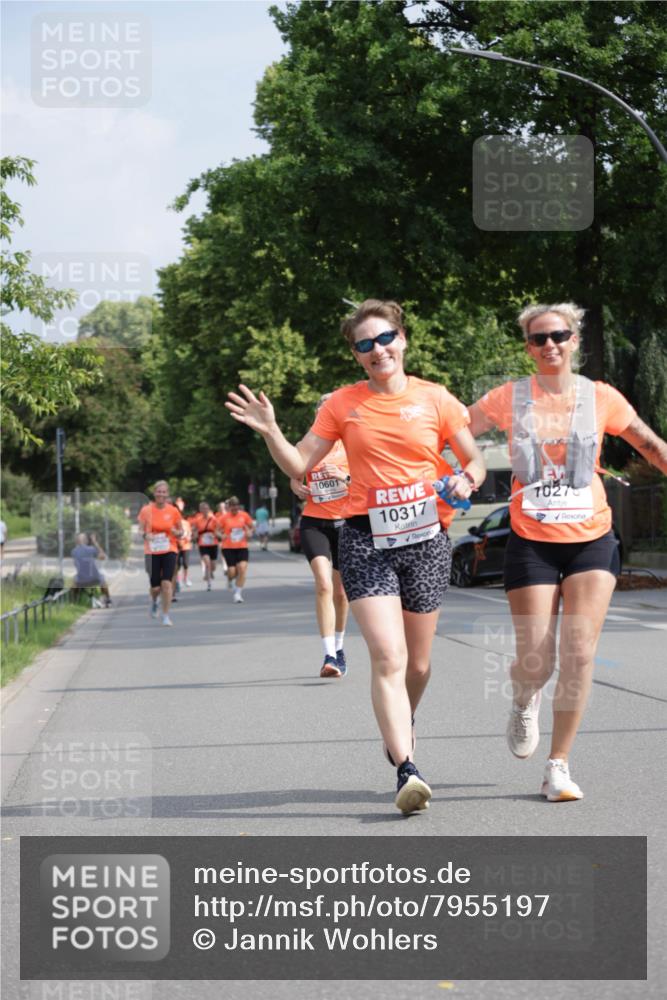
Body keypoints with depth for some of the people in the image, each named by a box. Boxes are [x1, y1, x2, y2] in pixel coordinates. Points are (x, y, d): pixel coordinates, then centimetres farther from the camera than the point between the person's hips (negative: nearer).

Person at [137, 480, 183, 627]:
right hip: (151, 552, 0)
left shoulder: (173, 511, 0)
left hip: (169, 551, 0)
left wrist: (176, 532, -13)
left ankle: (166, 616, -2)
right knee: (155, 586, -1)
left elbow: (181, 531, 10)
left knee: (166, 583, -13)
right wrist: (145, 535, -19)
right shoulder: (146, 510, -2)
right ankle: (154, 602, 36)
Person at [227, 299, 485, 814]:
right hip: (367, 540, -1)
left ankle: (403, 724, 44)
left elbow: (475, 459, 11)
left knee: (418, 663, 13)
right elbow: (299, 465, 6)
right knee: (388, 657, -16)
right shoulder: (344, 404, 5)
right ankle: (407, 771, -20)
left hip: (427, 539, 1)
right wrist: (270, 431, -11)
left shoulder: (435, 399, 4)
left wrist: (466, 480, -11)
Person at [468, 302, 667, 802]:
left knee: (580, 654, -9)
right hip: (532, 544, -1)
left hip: (591, 541, 1)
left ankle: (559, 767, 3)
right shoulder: (510, 398, 0)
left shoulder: (601, 398, 2)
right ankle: (525, 702, 34)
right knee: (536, 661, -4)